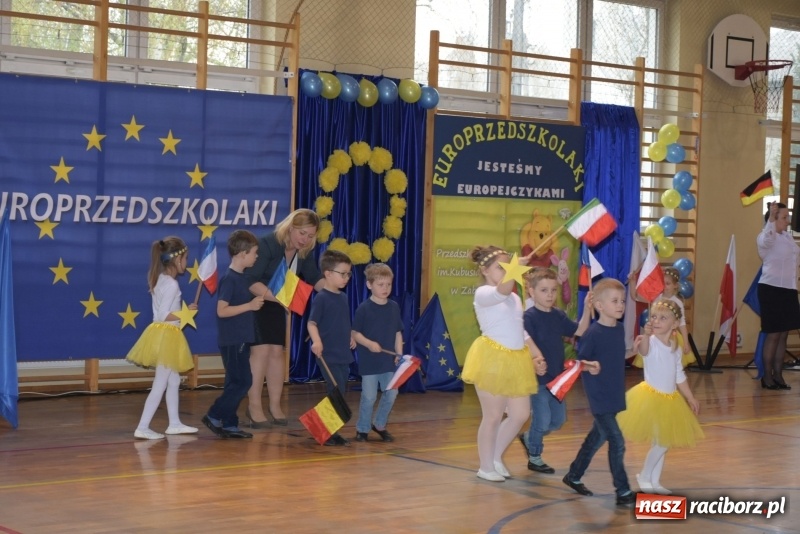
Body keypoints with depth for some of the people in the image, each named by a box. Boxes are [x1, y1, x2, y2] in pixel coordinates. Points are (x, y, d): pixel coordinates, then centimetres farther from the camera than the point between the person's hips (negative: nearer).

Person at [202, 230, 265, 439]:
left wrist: (257, 301, 9)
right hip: (232, 341, -9)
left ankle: (229, 425, 15)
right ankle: (214, 416, 0)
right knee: (241, 382, -8)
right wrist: (250, 306, -18)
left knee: (237, 383, 11)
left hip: (240, 339, 9)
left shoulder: (242, 278, 12)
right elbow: (221, 310, -21)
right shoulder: (229, 279, -15)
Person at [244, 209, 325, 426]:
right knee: (261, 350, -12)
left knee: (277, 351, 3)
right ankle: (254, 405, -5)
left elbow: (315, 278, 0)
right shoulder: (268, 244, -26)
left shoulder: (304, 253, -6)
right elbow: (251, 281, -32)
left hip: (276, 306, 6)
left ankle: (275, 405, 10)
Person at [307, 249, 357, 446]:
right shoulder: (321, 298, -10)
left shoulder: (343, 297, 13)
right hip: (328, 355, -8)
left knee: (340, 393, 11)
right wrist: (317, 341, -31)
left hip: (344, 355, 8)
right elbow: (312, 323, -17)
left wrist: (351, 337, 13)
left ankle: (333, 432, 20)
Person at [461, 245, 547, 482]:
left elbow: (522, 331, 18)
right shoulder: (483, 294, -10)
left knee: (521, 414, 10)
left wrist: (537, 356, 5)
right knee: (493, 416, 1)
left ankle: (496, 456, 29)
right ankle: (486, 467, 16)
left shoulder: (515, 298, 17)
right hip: (492, 359, -8)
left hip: (516, 361, 8)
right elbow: (502, 292, -34)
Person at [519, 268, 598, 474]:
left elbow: (580, 331, 5)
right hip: (537, 378, -7)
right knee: (543, 420, -1)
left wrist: (587, 308, -5)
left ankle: (529, 439, 37)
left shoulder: (559, 316, 6)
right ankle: (534, 457, 19)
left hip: (557, 377, 7)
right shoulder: (529, 317, -14)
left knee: (558, 420, 15)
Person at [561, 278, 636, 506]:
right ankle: (623, 492, 2)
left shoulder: (620, 329, 5)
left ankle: (574, 476, 35)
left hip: (615, 397, 8)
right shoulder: (593, 333, -17)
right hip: (599, 399, -8)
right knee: (617, 443, -7)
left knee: (596, 439, 18)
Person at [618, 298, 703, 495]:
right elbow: (643, 350, -43)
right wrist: (646, 335, -64)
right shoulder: (651, 342, -16)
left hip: (669, 400, 7)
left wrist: (691, 398, 23)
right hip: (650, 397, -7)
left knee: (663, 443, 12)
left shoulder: (675, 348, 5)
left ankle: (654, 481, 24)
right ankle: (644, 476, 12)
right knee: (660, 443, -7)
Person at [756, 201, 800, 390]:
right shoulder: (768, 237, -11)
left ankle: (778, 375, 13)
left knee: (783, 334, 7)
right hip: (771, 289, -7)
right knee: (773, 335, -4)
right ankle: (767, 377, 3)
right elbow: (765, 239, -37)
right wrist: (771, 217, -49)